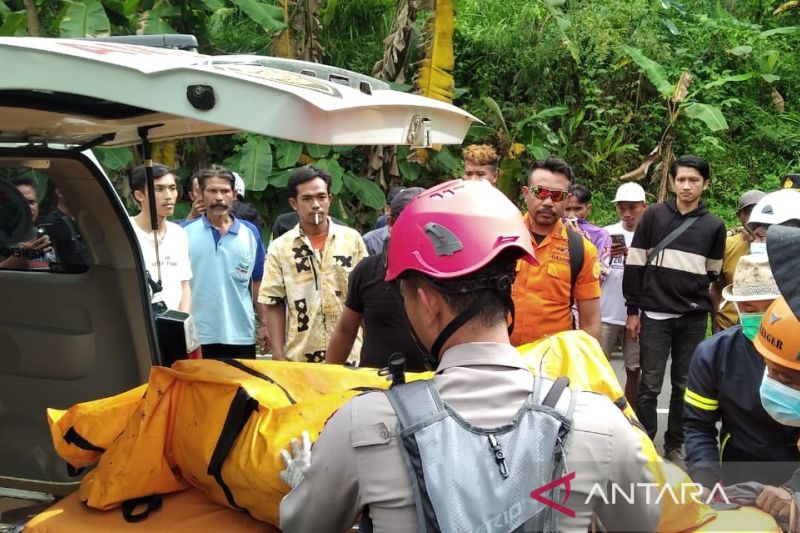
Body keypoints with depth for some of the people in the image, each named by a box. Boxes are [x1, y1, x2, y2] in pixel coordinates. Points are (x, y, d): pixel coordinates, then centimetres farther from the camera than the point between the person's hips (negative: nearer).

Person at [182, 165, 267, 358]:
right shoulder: (185, 233, -1)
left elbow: (258, 283, 9)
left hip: (241, 334, 2)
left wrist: (264, 323, 5)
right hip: (196, 335, -1)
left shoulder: (250, 233, 3)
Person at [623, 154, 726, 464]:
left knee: (685, 385, 9)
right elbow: (635, 264, 1)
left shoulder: (714, 226, 5)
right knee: (650, 385, 2)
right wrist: (633, 310, -1)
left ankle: (675, 445, 22)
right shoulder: (653, 216, 1)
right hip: (655, 315, -2)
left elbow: (712, 273, 15)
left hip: (694, 319, 2)